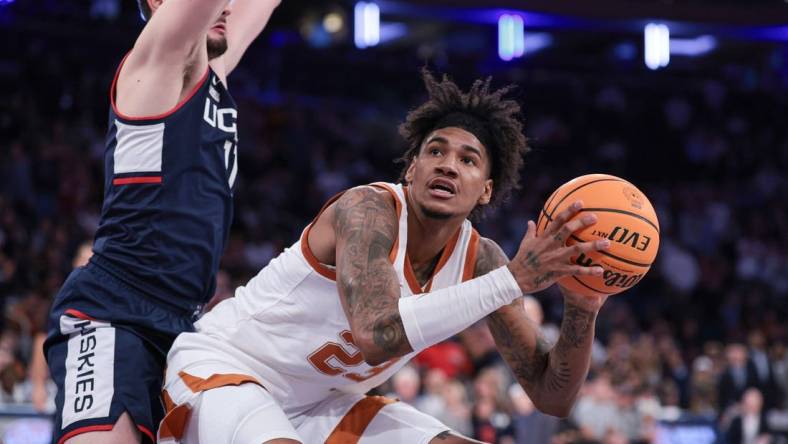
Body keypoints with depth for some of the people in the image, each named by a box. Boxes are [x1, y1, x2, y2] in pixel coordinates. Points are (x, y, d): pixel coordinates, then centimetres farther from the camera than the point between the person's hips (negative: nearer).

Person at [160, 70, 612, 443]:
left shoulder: (480, 260, -5)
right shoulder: (367, 209, -22)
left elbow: (552, 398, -3)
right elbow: (378, 334, -41)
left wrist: (583, 309, -23)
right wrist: (513, 280, -38)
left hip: (324, 407, 7)